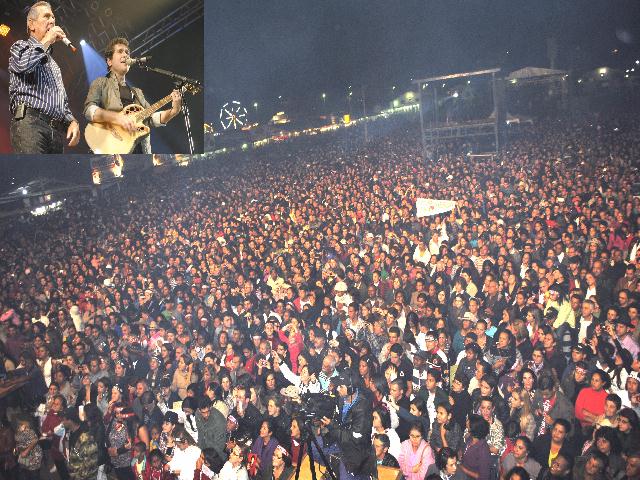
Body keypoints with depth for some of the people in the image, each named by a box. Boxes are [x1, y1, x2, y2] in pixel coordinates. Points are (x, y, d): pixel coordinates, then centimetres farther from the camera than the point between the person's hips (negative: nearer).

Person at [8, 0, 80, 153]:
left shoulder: (52, 63, 34)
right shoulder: (21, 46, 15)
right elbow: (23, 64, -12)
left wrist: (72, 121, 10)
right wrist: (47, 41, 2)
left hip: (57, 129, 6)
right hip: (29, 122, -6)